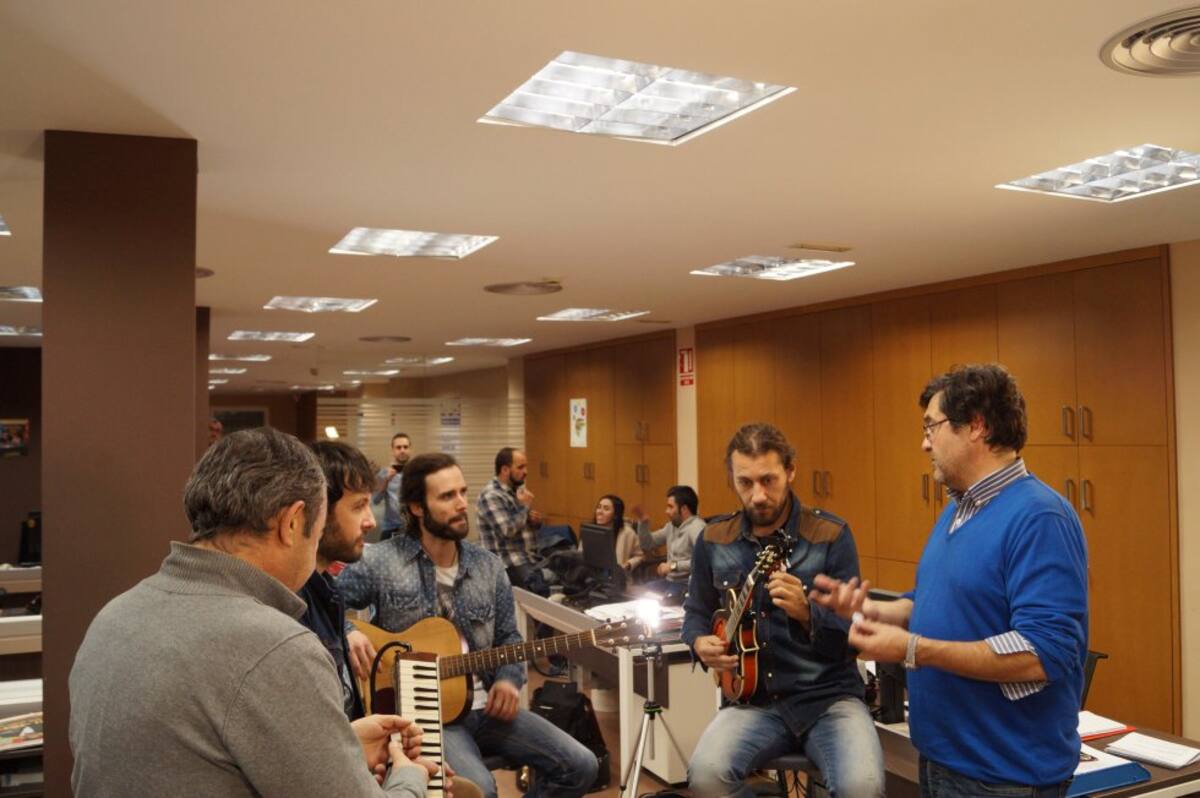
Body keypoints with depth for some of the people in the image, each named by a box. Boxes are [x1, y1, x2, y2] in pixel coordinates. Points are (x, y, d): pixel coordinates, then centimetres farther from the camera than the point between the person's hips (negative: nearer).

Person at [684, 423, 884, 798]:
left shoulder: (831, 535, -6)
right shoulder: (714, 540, 3)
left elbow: (853, 634, -8)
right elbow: (696, 612, 17)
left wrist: (806, 614, -29)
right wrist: (701, 642, -6)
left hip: (828, 697, -2)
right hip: (754, 699, 2)